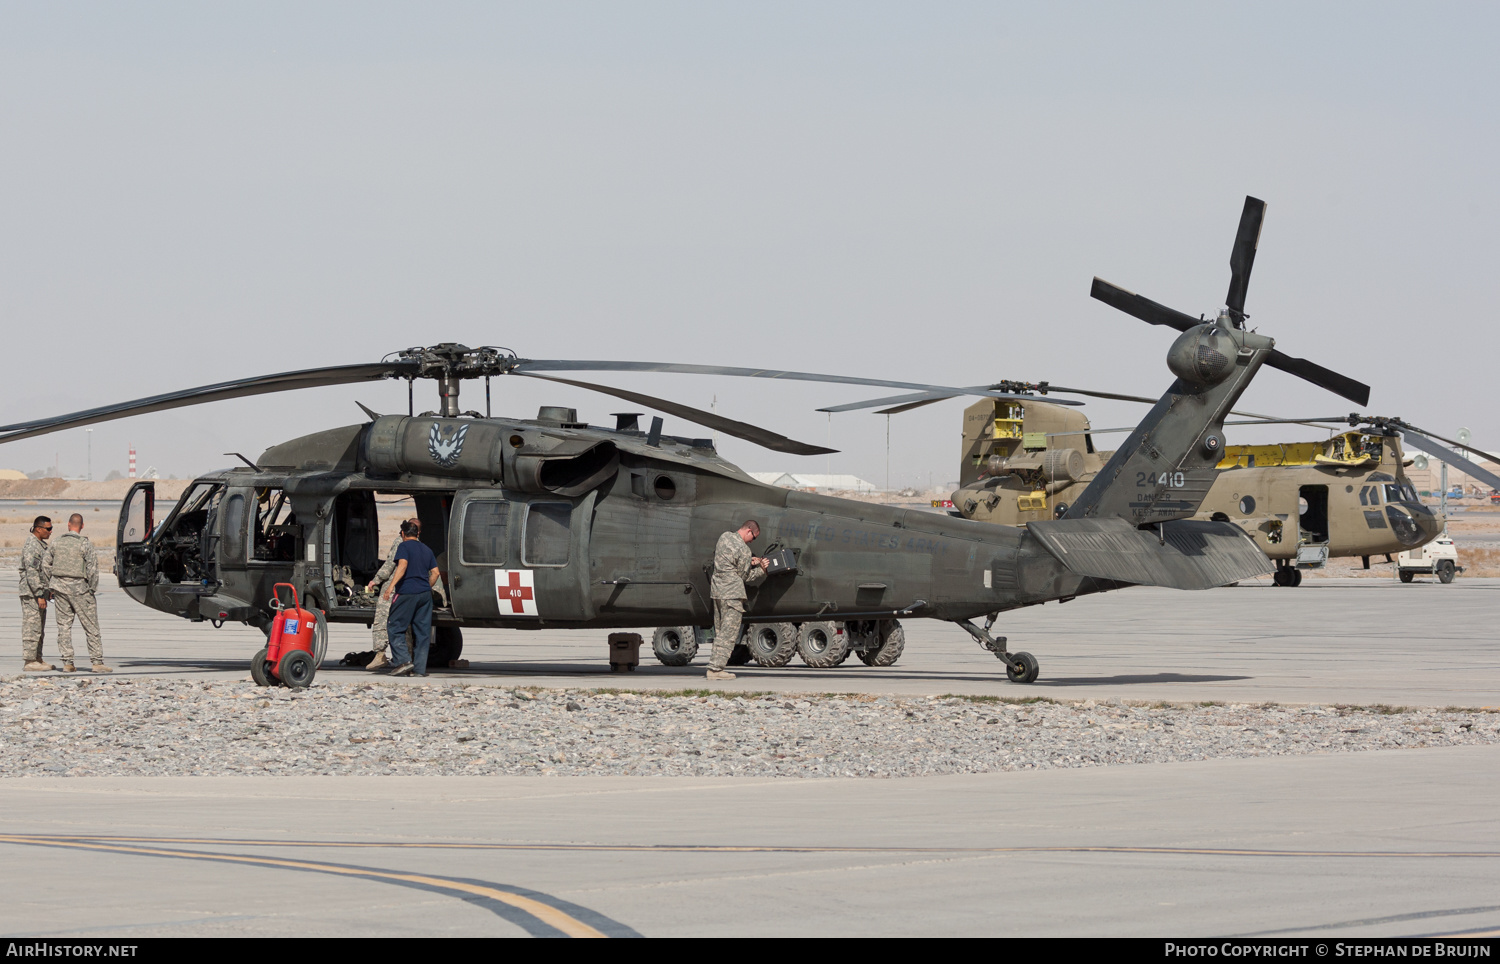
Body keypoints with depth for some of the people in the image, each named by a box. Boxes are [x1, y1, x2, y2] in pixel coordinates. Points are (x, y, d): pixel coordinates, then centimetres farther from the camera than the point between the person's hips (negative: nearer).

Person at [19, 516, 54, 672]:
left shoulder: (41, 545, 16)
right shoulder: (31, 546, -16)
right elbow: (31, 573, -22)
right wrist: (39, 596, -24)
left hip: (40, 591, 10)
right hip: (31, 593, -10)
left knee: (38, 628, 13)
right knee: (32, 627, -8)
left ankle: (37, 660, 18)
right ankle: (29, 661, -6)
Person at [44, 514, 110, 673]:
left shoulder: (57, 542, 5)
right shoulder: (85, 544, -8)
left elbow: (46, 566, 9)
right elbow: (92, 569, -12)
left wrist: (50, 586, 18)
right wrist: (92, 589, -1)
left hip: (59, 587, 4)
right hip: (79, 588, -4)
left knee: (64, 625, 8)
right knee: (91, 625, 1)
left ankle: (67, 662, 4)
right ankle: (97, 662, -1)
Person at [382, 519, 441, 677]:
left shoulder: (405, 547, -2)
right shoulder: (427, 550, 17)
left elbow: (402, 565, -18)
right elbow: (435, 572, 14)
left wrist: (391, 586, -24)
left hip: (407, 593, -6)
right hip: (425, 595, 6)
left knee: (394, 628, 0)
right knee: (423, 631, 6)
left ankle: (403, 660, -13)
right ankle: (420, 668, 4)